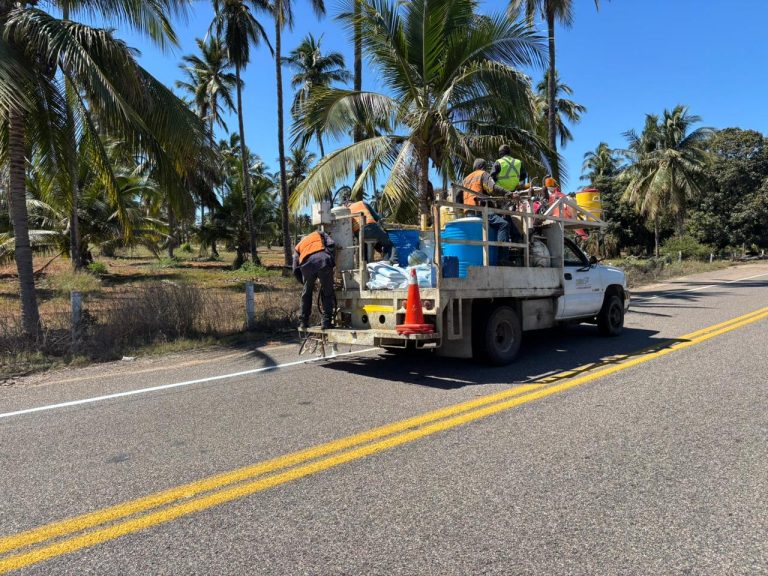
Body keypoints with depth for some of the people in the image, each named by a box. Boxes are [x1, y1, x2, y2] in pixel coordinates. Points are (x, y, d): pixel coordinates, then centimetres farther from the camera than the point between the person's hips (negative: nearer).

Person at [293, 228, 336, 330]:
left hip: (307, 264, 2)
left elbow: (296, 270, 24)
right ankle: (326, 322, 10)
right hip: (323, 260, -2)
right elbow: (331, 244, 12)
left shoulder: (298, 246, 35)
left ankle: (303, 323, 25)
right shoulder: (319, 234, 35)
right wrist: (332, 263, 14)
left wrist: (305, 282, 36)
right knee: (327, 293, 12)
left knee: (306, 293, 21)